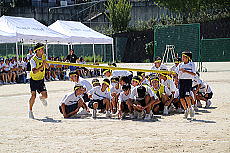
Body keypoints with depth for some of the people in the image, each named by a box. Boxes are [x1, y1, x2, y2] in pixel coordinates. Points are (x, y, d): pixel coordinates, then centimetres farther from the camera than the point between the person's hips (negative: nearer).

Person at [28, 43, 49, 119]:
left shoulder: (44, 56, -1)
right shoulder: (33, 60, -21)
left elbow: (47, 67, 6)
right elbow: (34, 71, -30)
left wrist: (45, 63, -15)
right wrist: (41, 66, -38)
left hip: (41, 79, 4)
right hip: (34, 80, -4)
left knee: (45, 95, -4)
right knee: (33, 96, -10)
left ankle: (42, 98, 34)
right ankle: (30, 111, 9)